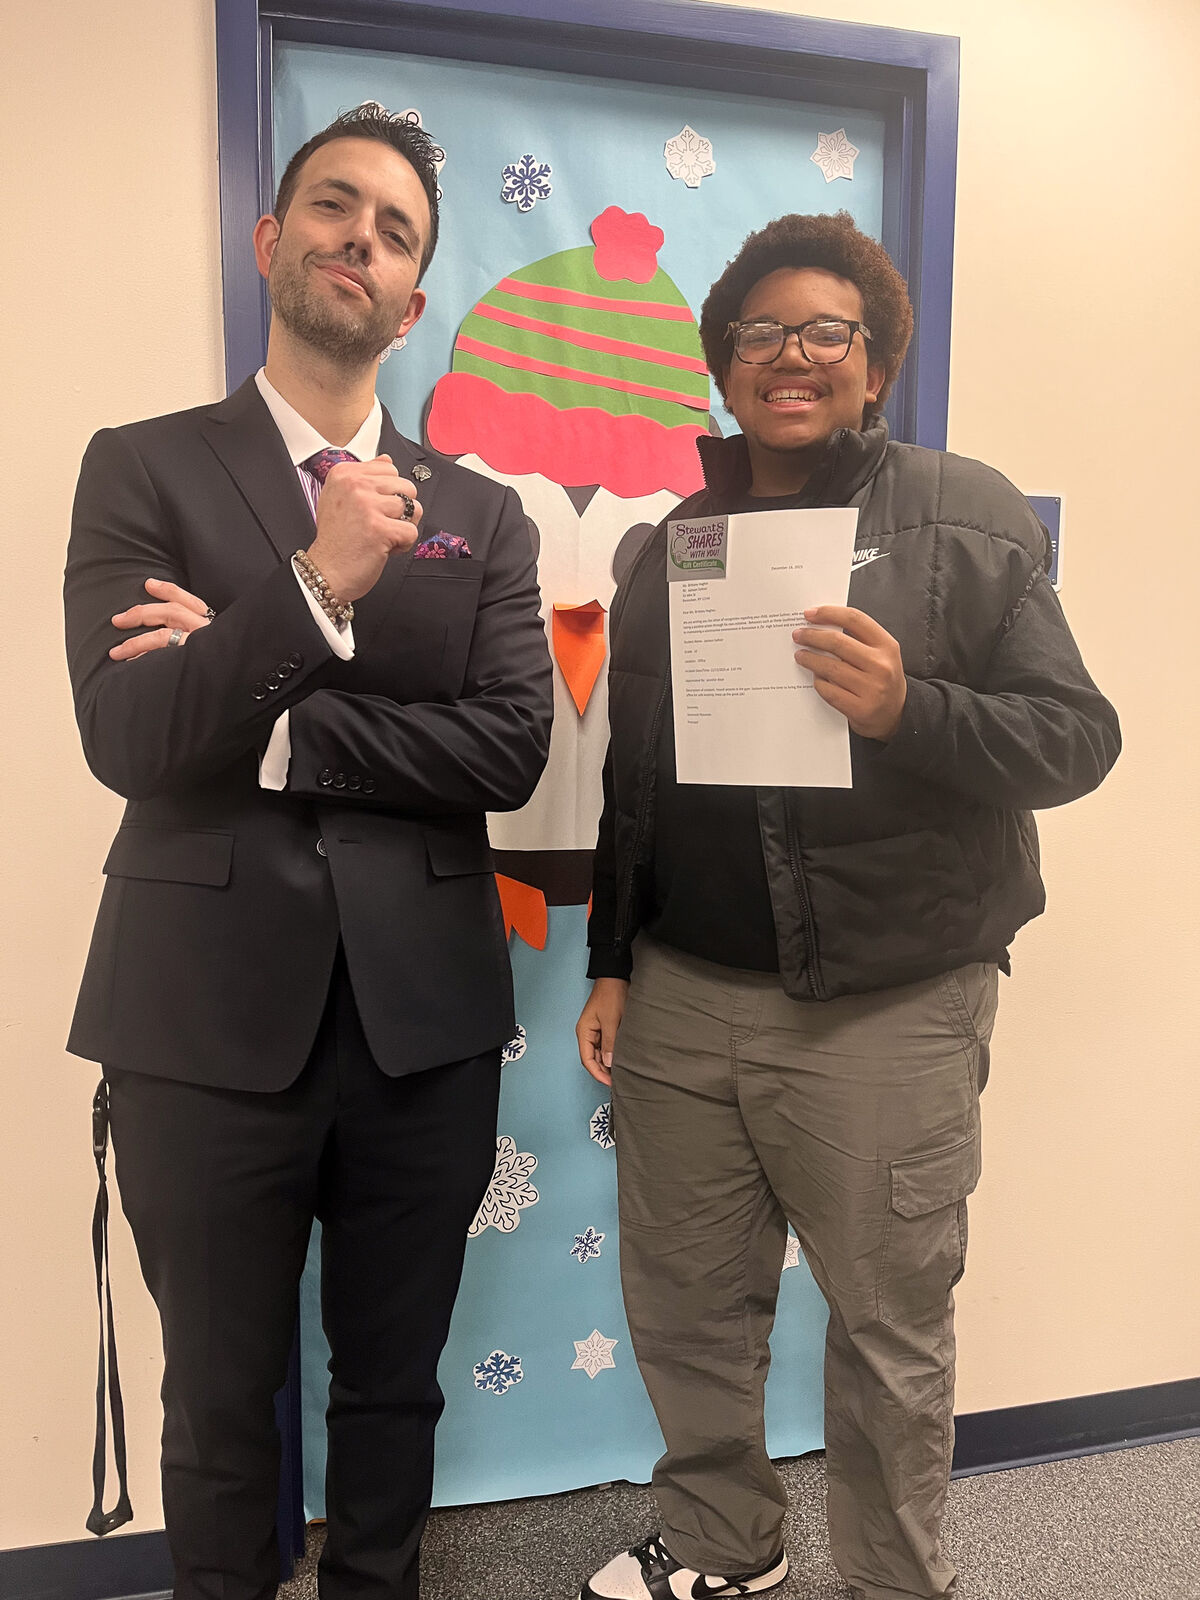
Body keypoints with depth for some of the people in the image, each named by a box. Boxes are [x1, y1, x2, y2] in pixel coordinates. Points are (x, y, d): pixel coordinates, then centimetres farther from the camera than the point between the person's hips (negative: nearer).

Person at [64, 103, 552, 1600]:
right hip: (211, 1013, -1)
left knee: (394, 1386, 19)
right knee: (221, 1395, 17)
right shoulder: (144, 468, 2)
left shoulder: (481, 513, 7)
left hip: (424, 1016, 2)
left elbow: (512, 748, -6)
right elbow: (126, 737, -11)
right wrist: (316, 586, -23)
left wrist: (267, 722, -12)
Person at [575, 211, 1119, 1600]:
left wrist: (908, 711, -24)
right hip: (682, 997, 5)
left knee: (891, 1328, 11)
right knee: (684, 1304, 16)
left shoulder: (966, 519, -1)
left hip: (887, 1010, -4)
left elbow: (1077, 737, -6)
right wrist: (609, 961, 13)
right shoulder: (671, 549, 12)